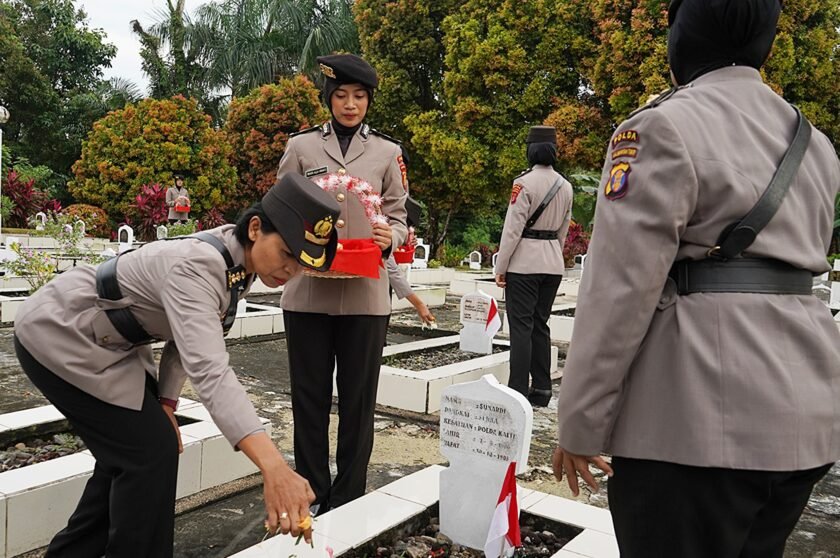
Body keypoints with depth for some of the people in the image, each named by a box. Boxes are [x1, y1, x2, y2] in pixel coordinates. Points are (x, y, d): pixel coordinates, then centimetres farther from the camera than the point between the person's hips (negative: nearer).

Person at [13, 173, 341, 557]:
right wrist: (273, 466, -57)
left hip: (102, 338, 9)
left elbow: (191, 336, 6)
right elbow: (209, 370, -48)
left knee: (133, 447, 13)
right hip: (58, 335, -9)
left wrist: (165, 402, -4)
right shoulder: (197, 266, -35)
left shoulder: (240, 261, -7)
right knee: (152, 451, -10)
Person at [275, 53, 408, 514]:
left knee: (358, 401, 7)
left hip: (365, 294, 0)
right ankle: (312, 496, 24)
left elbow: (398, 216, 10)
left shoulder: (387, 152, 8)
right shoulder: (301, 146, 7)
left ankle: (349, 500, 22)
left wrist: (390, 237, -13)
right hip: (308, 291, 0)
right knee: (310, 398, 8)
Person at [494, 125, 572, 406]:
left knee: (521, 327, -3)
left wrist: (500, 267, -7)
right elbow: (563, 229, 15)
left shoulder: (524, 182, -11)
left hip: (523, 264, -6)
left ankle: (518, 391, -2)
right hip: (553, 265, 6)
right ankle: (541, 389, 17)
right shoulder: (565, 186, 9)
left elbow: (513, 228, -12)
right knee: (540, 325, 12)